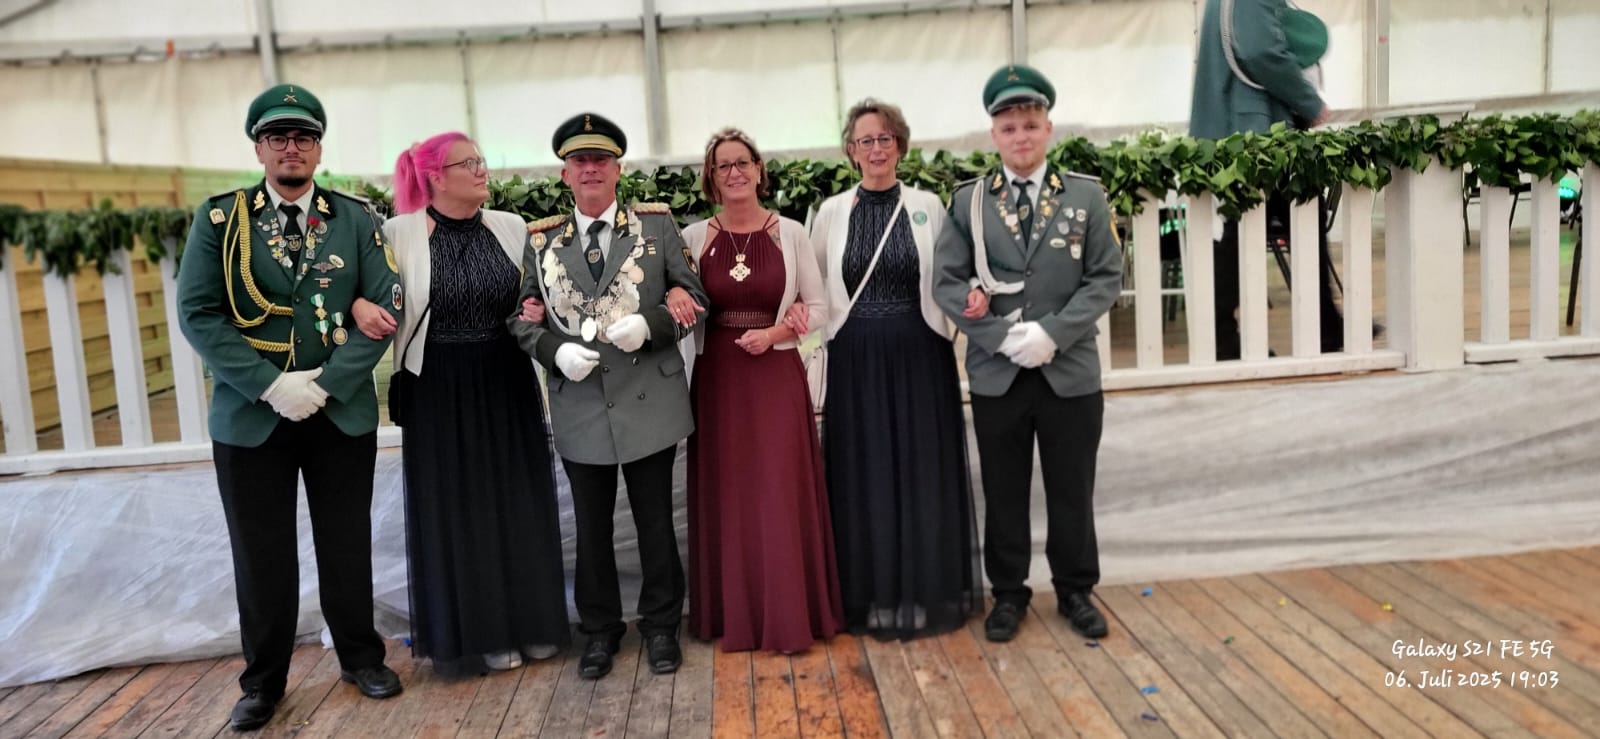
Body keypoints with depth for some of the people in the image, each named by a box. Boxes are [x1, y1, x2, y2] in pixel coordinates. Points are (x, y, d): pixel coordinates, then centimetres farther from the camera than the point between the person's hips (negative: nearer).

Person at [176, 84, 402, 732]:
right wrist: (271, 385, -15)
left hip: (342, 413, 1)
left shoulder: (357, 218, 3)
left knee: (347, 545, 12)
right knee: (261, 555, 9)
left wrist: (327, 383, -14)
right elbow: (198, 314, -6)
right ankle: (263, 681, 26)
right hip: (250, 417, 0)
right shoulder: (218, 218, 1)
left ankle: (360, 657, 30)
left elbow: (385, 305, -4)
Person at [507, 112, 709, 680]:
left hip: (649, 400, -1)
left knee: (655, 521, 11)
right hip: (580, 406, 2)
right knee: (591, 526, 14)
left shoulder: (657, 224, 1)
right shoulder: (541, 238, 5)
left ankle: (660, 625, 29)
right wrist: (556, 350, -14)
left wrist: (649, 325, -17)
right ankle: (599, 629, 31)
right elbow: (522, 317, 6)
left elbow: (694, 297, 1)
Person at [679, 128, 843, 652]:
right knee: (727, 497, 7)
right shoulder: (694, 239, 3)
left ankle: (790, 615, 13)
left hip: (777, 378, -1)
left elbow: (818, 308, 3)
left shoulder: (790, 233, 1)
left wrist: (774, 333, -11)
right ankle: (735, 614, 20)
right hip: (718, 381, 1)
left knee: (783, 494, 1)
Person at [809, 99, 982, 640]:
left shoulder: (928, 206, 2)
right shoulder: (832, 212, 4)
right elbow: (811, 282, 12)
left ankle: (930, 590, 20)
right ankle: (873, 596, 19)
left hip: (920, 357, 0)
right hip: (856, 362, 1)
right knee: (864, 474, 6)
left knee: (925, 470, 6)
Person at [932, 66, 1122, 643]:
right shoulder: (968, 200, 2)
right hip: (995, 373, 0)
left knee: (1072, 491, 11)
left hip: (1071, 372, 0)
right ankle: (1008, 594, 25)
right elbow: (948, 283, -2)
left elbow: (1106, 278, -1)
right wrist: (1001, 335, -14)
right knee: (1003, 492, 10)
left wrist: (1052, 332, -14)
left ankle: (1075, 591, 28)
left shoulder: (1086, 195, 4)